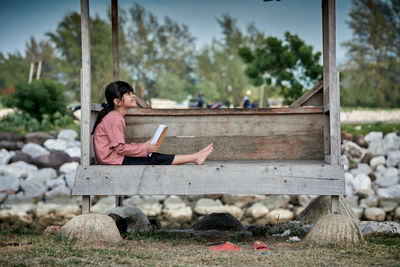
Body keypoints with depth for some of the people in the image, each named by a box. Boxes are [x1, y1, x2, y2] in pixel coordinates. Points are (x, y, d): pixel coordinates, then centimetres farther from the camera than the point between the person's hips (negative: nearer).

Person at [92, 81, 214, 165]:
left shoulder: (117, 117, 15)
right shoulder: (114, 119, -18)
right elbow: (120, 148, -21)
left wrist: (143, 146, 5)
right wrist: (145, 149, -14)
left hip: (116, 156, 10)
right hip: (113, 160, -10)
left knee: (155, 157, -2)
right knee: (153, 160, -11)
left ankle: (195, 157, -9)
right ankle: (195, 157, -9)